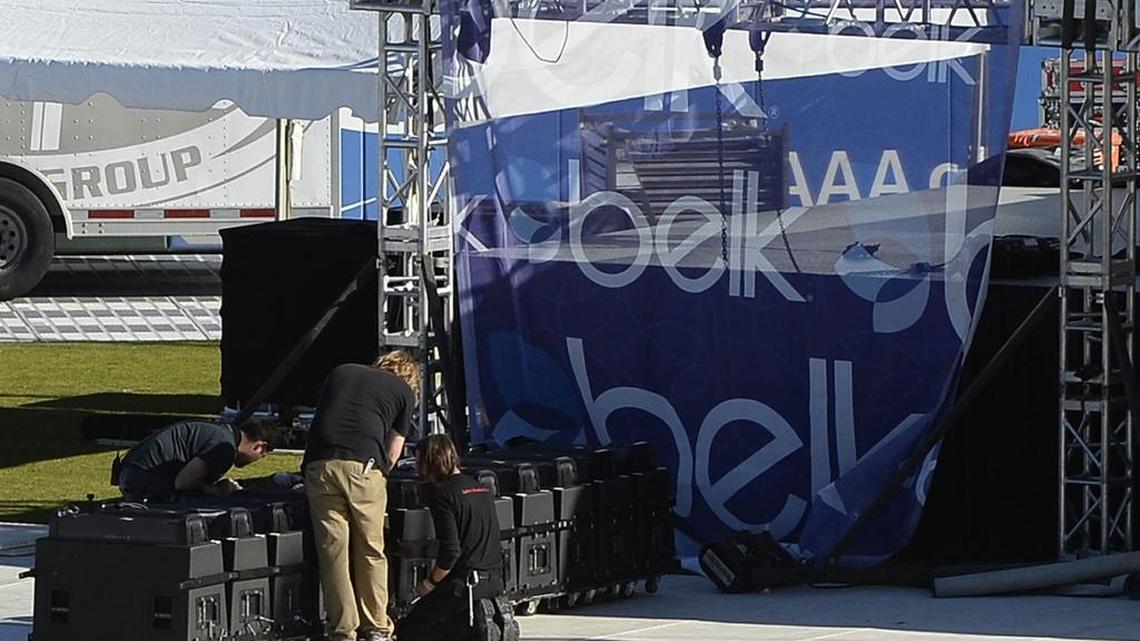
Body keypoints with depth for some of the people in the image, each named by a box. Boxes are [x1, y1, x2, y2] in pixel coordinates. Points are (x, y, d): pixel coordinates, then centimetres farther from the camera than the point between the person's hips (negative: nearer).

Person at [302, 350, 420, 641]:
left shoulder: (340, 373, 28)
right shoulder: (405, 392, 18)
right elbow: (392, 454, 15)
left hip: (319, 465, 2)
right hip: (364, 465, -2)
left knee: (332, 551, 5)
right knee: (371, 551, 10)